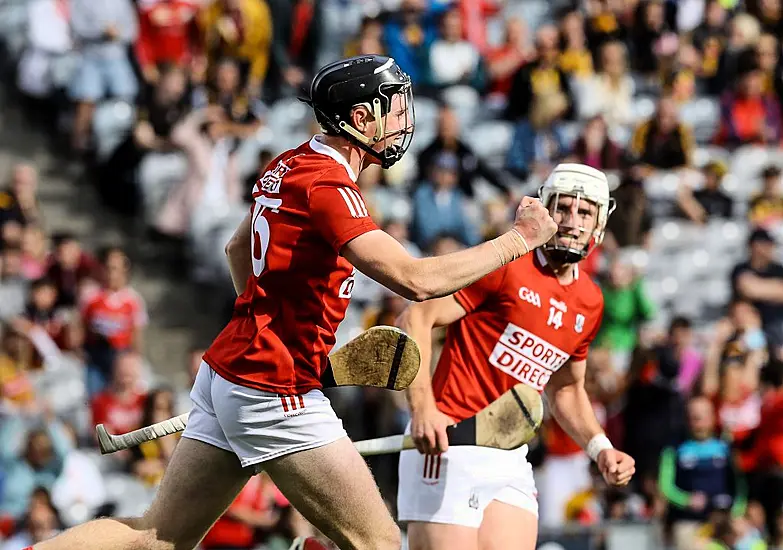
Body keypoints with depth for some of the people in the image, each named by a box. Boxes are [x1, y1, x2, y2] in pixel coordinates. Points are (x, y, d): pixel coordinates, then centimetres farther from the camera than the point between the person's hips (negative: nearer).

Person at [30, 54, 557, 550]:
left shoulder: (289, 166, 12)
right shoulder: (327, 185, -17)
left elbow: (237, 250, 29)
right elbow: (415, 280, -26)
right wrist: (518, 240, -18)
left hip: (225, 369, 10)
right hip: (274, 391, -10)